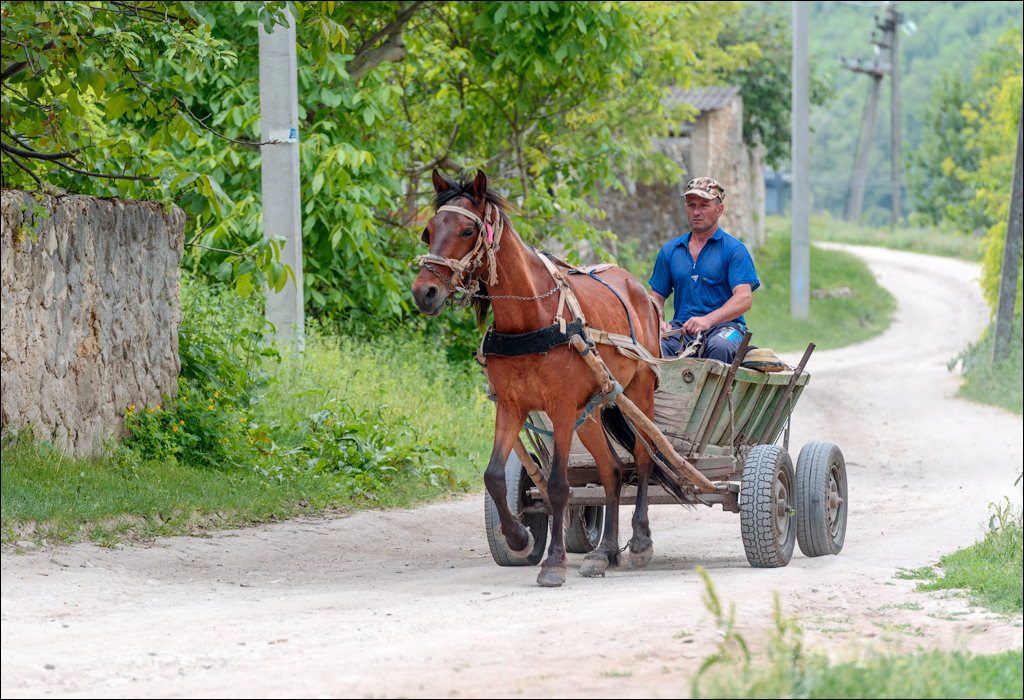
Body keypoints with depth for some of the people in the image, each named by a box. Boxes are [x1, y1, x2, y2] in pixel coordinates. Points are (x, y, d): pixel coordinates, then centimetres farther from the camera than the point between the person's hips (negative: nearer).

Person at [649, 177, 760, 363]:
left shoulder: (734, 250, 4)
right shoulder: (670, 250, 18)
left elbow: (744, 299, -8)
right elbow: (656, 296, 19)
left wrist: (708, 320, -24)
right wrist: (658, 322, -5)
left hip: (724, 326, -3)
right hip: (681, 328, 3)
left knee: (720, 347, -39)